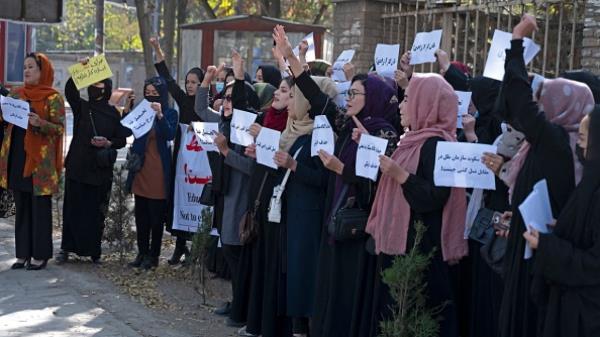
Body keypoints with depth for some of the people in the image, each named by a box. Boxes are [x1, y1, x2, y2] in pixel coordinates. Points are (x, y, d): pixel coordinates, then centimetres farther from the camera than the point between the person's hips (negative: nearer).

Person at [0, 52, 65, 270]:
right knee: (21, 207, 10)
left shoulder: (53, 98, -5)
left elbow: (60, 128, -9)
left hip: (40, 161, -6)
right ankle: (23, 253, 16)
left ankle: (40, 255, 7)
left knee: (40, 208, 0)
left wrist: (40, 123, -26)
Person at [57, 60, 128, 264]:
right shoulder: (81, 107, 6)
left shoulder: (113, 113, 8)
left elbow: (122, 140, 7)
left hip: (100, 169, 0)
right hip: (77, 166, 0)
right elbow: (69, 90, -13)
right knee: (72, 207, 0)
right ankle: (66, 249, 7)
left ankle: (94, 251, 11)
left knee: (95, 211, 2)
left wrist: (108, 143, -13)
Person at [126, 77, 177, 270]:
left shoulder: (170, 114, -3)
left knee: (156, 216, 1)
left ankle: (153, 255, 10)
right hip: (140, 168, 5)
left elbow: (170, 135, -17)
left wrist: (160, 115, -29)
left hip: (158, 171, -5)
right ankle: (142, 253, 19)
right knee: (141, 215, 10)